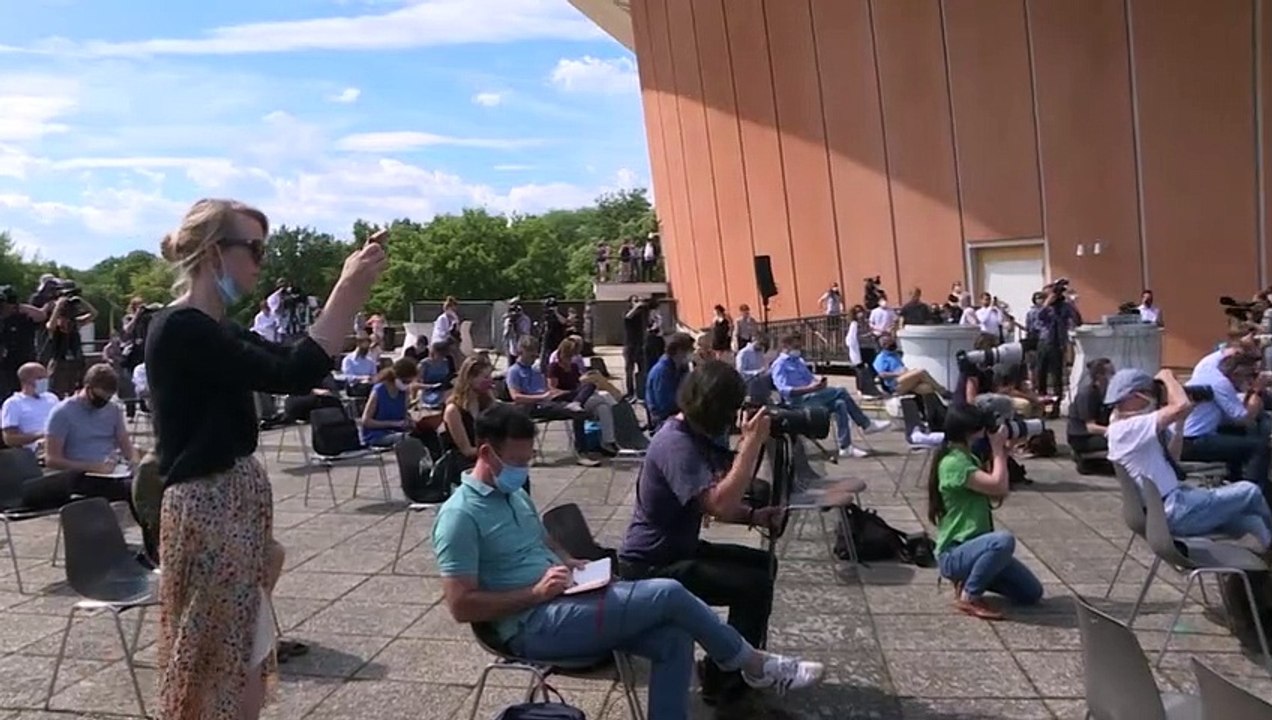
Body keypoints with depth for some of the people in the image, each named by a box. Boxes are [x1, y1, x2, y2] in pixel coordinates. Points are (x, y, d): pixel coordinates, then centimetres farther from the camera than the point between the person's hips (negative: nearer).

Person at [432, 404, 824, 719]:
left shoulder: (515, 493, 14)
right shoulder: (460, 515, -15)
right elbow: (461, 606, -18)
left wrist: (571, 563, 4)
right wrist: (536, 593, -20)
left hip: (565, 600, 9)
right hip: (534, 626, -9)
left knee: (673, 637, -10)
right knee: (668, 594, -15)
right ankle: (755, 666, 7)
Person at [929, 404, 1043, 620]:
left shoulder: (969, 459, 12)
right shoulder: (953, 463, -20)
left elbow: (999, 494, 11)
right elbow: (997, 486, -27)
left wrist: (999, 453, 4)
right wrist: (997, 449, -13)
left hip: (973, 546, 9)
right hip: (954, 554, -9)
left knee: (1032, 594, 5)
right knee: (1003, 540, -37)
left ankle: (970, 581, 18)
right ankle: (968, 596, -16)